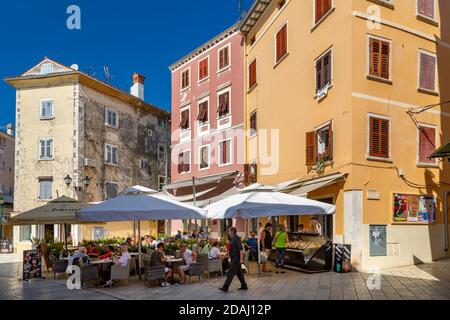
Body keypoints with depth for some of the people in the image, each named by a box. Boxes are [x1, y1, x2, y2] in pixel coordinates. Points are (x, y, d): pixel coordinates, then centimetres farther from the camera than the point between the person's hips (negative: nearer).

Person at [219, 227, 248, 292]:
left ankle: (225, 288, -9)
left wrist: (241, 258, -26)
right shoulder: (232, 239, 14)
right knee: (239, 272, 14)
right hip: (234, 258, 10)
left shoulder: (236, 238, -16)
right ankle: (244, 286, 22)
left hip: (236, 258, -10)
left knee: (230, 272, -9)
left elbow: (241, 249, -22)